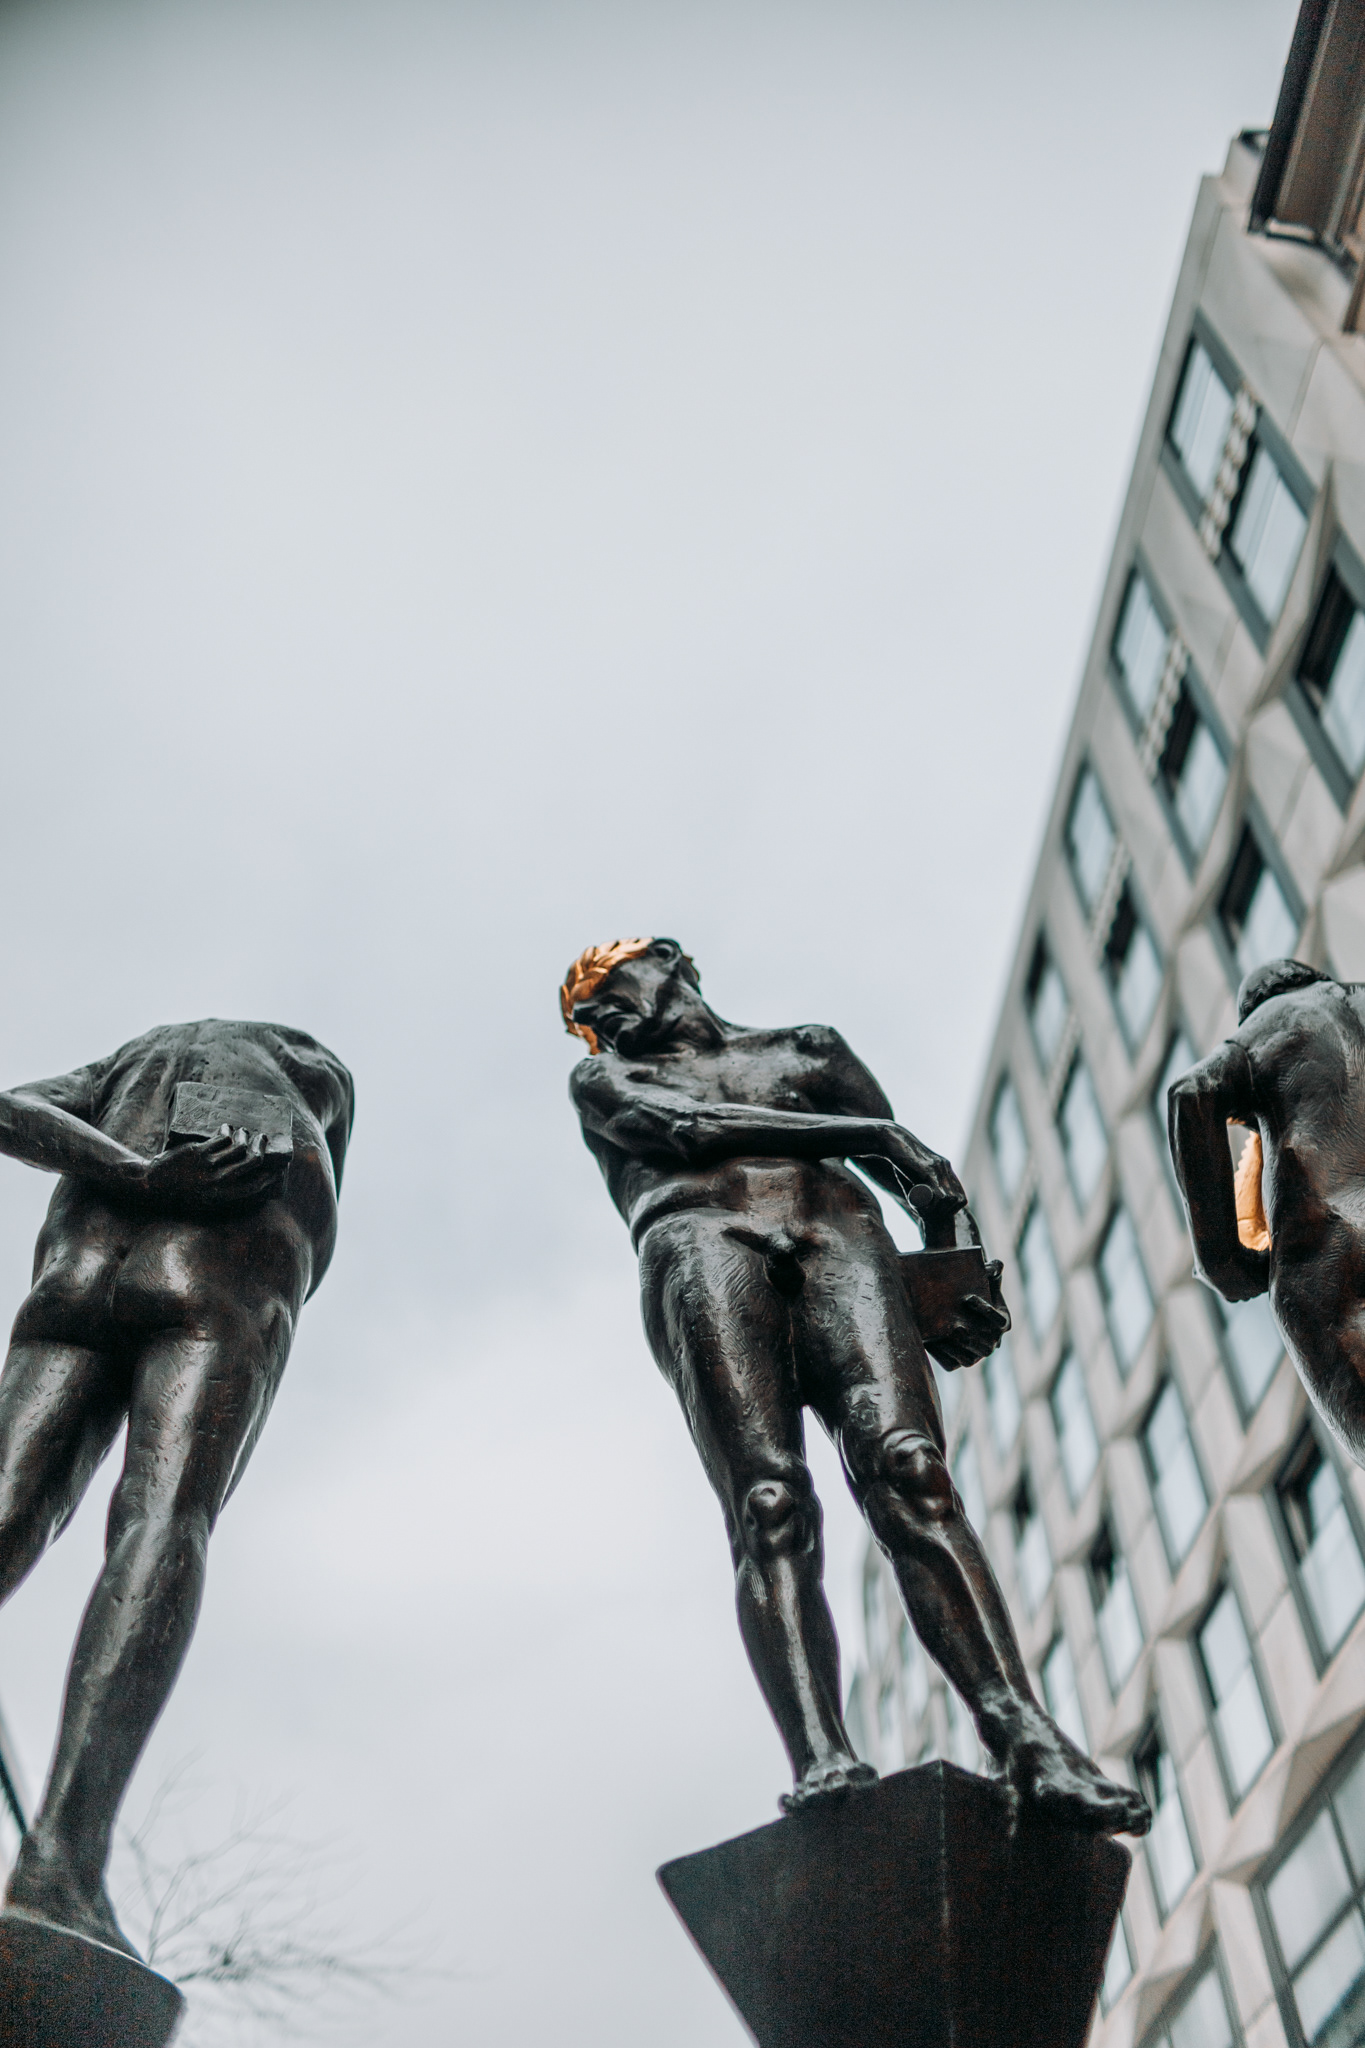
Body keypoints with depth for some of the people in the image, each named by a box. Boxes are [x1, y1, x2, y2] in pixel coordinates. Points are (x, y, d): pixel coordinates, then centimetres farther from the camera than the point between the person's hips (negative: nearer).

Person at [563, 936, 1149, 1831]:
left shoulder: (808, 1049, 34)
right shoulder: (607, 1080, 29)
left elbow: (921, 1174, 29)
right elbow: (688, 1129, 6)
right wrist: (866, 1132, -1)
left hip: (840, 1239, 1)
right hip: (701, 1247, -1)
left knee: (910, 1471, -24)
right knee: (769, 1506, -24)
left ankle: (1026, 1736, -36)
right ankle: (821, 1761, -37)